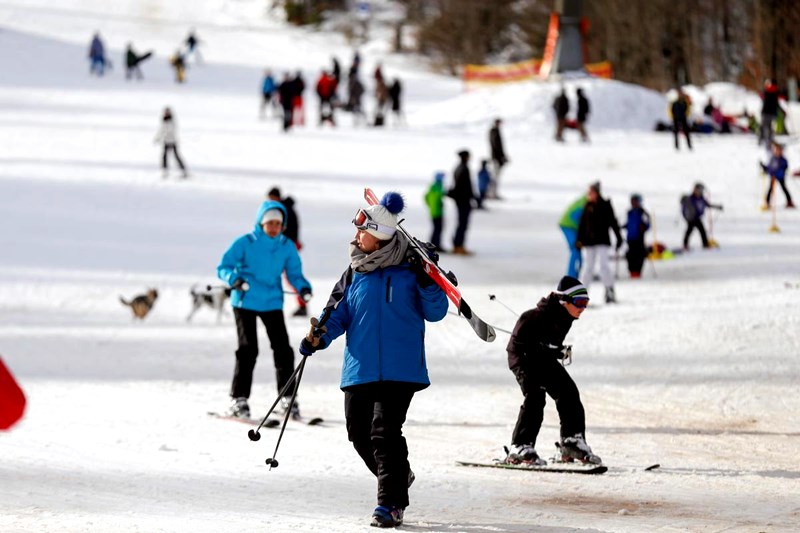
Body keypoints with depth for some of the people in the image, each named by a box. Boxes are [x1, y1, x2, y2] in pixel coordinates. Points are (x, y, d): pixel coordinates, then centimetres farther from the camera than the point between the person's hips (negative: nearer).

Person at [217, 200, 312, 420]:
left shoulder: (287, 246, 2)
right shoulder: (245, 243, -7)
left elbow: (294, 273, 7)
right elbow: (223, 267, -6)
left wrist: (304, 288, -14)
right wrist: (234, 279, -27)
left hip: (272, 302, 3)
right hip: (245, 302, -3)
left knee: (283, 349, -1)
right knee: (248, 350, -8)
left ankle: (288, 398, 12)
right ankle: (238, 400, -1)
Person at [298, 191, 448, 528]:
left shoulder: (409, 269, -1)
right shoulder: (355, 272, 11)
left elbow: (435, 313, 1)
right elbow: (339, 312, 12)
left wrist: (427, 284, -17)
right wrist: (320, 336, -5)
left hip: (399, 369, -5)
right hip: (359, 369, 5)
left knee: (385, 432, -14)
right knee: (360, 433, 7)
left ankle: (391, 503, -9)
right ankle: (399, 476, 33)